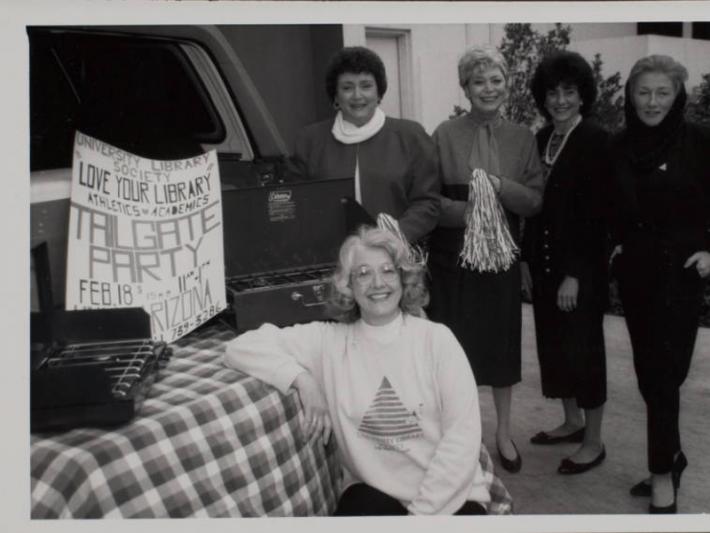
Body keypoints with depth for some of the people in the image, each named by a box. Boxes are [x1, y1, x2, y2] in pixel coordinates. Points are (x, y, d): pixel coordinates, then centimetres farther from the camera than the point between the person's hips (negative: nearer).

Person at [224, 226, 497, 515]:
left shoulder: (437, 339, -4)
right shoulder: (328, 341, -2)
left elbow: (463, 434, -8)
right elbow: (243, 347, -3)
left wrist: (423, 509, -13)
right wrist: (302, 379, -16)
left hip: (449, 495, 0)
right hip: (373, 491, 0)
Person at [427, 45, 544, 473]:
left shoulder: (522, 138, 5)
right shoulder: (445, 135, -3)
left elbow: (536, 200, 0)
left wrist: (499, 186, -17)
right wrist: (465, 212, -20)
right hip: (452, 256, -2)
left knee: (503, 340, 11)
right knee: (455, 343, 4)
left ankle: (504, 431, 28)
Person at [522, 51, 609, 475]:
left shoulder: (596, 140, -12)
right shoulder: (541, 139, 8)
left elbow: (595, 213, -16)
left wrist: (574, 274, -18)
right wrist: (527, 258, 7)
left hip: (581, 265, -7)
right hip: (544, 261, 7)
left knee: (583, 346, 2)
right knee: (553, 343, 14)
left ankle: (594, 441, 16)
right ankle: (572, 421, 33)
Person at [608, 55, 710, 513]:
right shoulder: (619, 146, 5)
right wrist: (616, 244, 5)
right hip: (633, 268, 5)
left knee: (664, 370, -5)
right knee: (646, 368, 10)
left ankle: (663, 472, 9)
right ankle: (671, 455, 28)